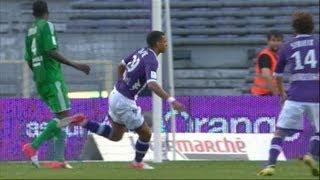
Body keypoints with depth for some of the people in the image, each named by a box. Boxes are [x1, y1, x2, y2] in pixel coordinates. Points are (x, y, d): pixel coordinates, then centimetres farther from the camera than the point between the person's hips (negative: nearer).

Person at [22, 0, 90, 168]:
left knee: (60, 117, 10)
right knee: (64, 117, -10)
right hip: (53, 78, -8)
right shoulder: (47, 26, -6)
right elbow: (51, 52, -17)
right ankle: (33, 147, -20)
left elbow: (29, 60, 17)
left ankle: (59, 159, 0)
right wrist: (75, 65, -16)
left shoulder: (30, 31, 16)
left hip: (39, 80, 8)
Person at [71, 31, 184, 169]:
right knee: (146, 134, 8)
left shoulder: (141, 52, 6)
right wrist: (171, 100, -43)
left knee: (115, 136, 24)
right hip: (124, 102, -9)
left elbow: (121, 66, 20)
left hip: (116, 94, 9)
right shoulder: (151, 61, -22)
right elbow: (152, 84, -38)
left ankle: (84, 123, 16)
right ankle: (138, 163, 29)